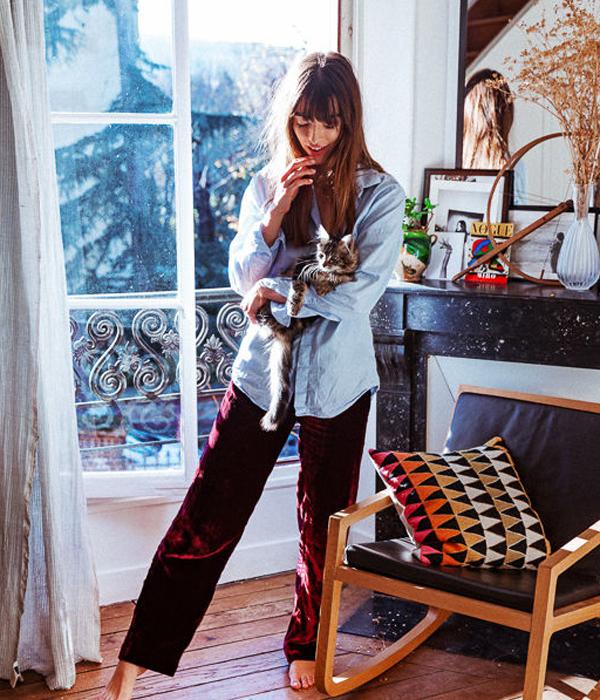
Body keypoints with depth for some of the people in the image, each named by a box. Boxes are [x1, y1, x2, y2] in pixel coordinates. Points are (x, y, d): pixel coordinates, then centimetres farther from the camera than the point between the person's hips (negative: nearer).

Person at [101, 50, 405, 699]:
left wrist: (278, 297, -11)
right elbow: (244, 278, -1)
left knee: (323, 526, 13)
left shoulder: (379, 193, -5)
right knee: (205, 519, 1)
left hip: (337, 383, -1)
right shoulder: (266, 185, 4)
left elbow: (363, 289, -14)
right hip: (263, 372, 2)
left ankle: (306, 646, 36)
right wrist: (277, 209, -14)